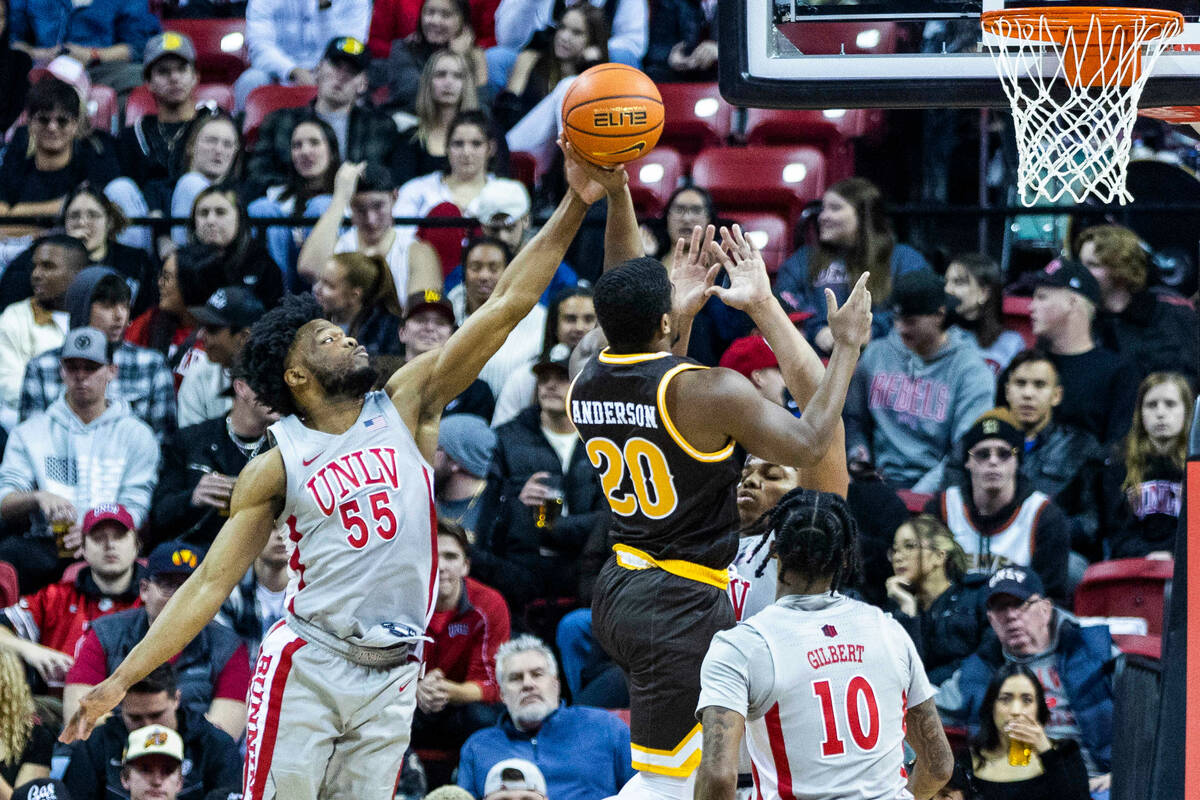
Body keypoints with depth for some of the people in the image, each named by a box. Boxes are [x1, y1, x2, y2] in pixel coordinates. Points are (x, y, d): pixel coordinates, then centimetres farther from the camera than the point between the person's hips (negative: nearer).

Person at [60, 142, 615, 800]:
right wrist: (121, 680, -4)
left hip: (391, 678, 3)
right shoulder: (276, 467, 2)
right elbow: (212, 582, 3)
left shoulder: (406, 406, 6)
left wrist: (574, 205, -8)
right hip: (306, 665, -3)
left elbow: (506, 306, 0)